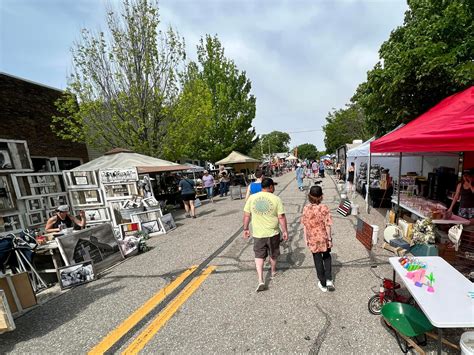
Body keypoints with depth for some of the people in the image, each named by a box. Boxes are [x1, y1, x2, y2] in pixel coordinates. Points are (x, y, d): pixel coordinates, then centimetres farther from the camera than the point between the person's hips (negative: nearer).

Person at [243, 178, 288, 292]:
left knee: (259, 256, 13)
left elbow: (246, 215, -3)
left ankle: (260, 281, 5)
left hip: (258, 233, 1)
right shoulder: (276, 199, -11)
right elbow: (281, 217, -11)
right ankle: (273, 272, 44)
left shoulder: (252, 198, -6)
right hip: (273, 233, 0)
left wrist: (246, 229, 8)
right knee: (273, 254, 23)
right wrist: (285, 231, 0)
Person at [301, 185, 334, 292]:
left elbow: (305, 225, -6)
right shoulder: (324, 208, -15)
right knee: (326, 257, 26)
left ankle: (323, 284, 28)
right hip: (324, 238, 0)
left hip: (313, 239, 0)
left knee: (318, 260, 14)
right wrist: (329, 238, 0)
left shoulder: (306, 208, -11)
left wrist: (306, 239, 5)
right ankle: (329, 279, 21)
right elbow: (327, 225, -12)